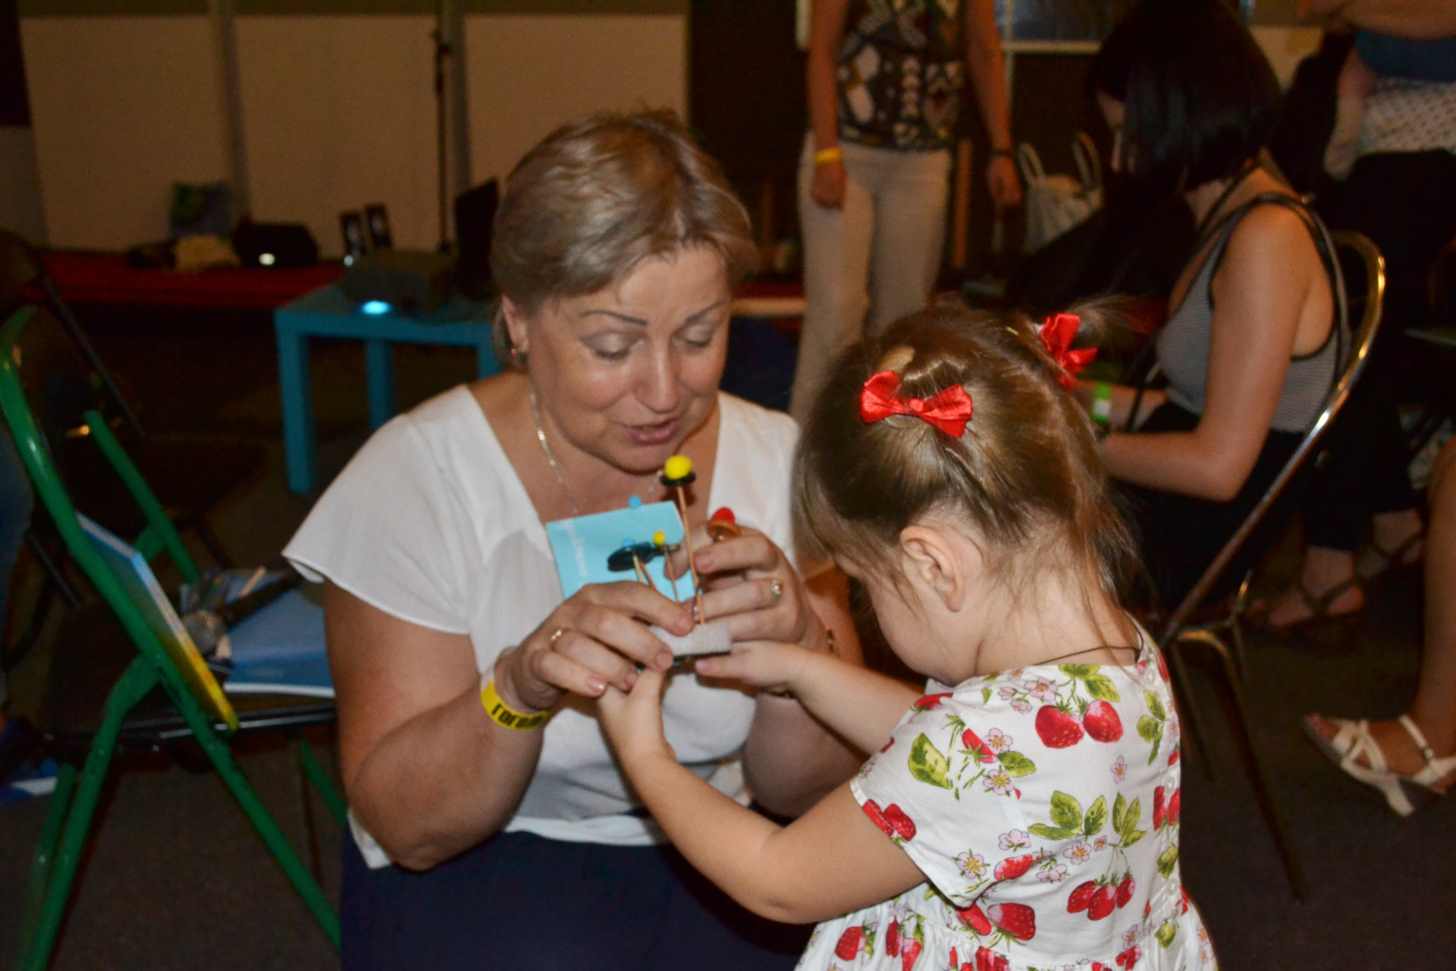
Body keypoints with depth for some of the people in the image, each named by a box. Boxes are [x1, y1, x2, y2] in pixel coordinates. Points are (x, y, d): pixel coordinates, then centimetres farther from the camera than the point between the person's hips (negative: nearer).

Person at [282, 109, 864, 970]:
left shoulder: (778, 462, -6)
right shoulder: (415, 478, -14)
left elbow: (805, 793, -3)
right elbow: (405, 827, -12)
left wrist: (797, 646, -24)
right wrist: (521, 686, -32)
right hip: (481, 870, -3)